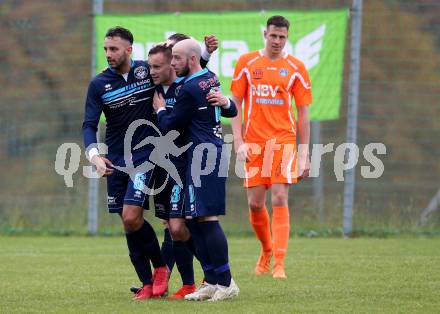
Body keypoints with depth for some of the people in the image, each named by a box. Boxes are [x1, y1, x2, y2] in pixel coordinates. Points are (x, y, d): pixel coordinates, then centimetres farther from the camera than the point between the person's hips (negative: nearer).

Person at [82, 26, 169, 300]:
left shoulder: (147, 70, -1)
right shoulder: (99, 84, 2)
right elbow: (90, 125, -3)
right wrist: (94, 155, -21)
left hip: (145, 154, -3)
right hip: (116, 161, 3)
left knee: (132, 217, -16)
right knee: (128, 221, 2)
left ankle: (160, 267, 6)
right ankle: (147, 284, 11)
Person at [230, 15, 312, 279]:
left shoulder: (295, 68, 3)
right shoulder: (246, 63, 4)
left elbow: (304, 114, 6)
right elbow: (235, 105, 6)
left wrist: (305, 154, 1)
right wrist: (238, 143, -5)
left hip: (283, 141, -1)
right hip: (253, 143, 1)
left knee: (279, 200, -12)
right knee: (255, 203, 4)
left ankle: (279, 264, -13)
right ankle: (267, 250, 30)